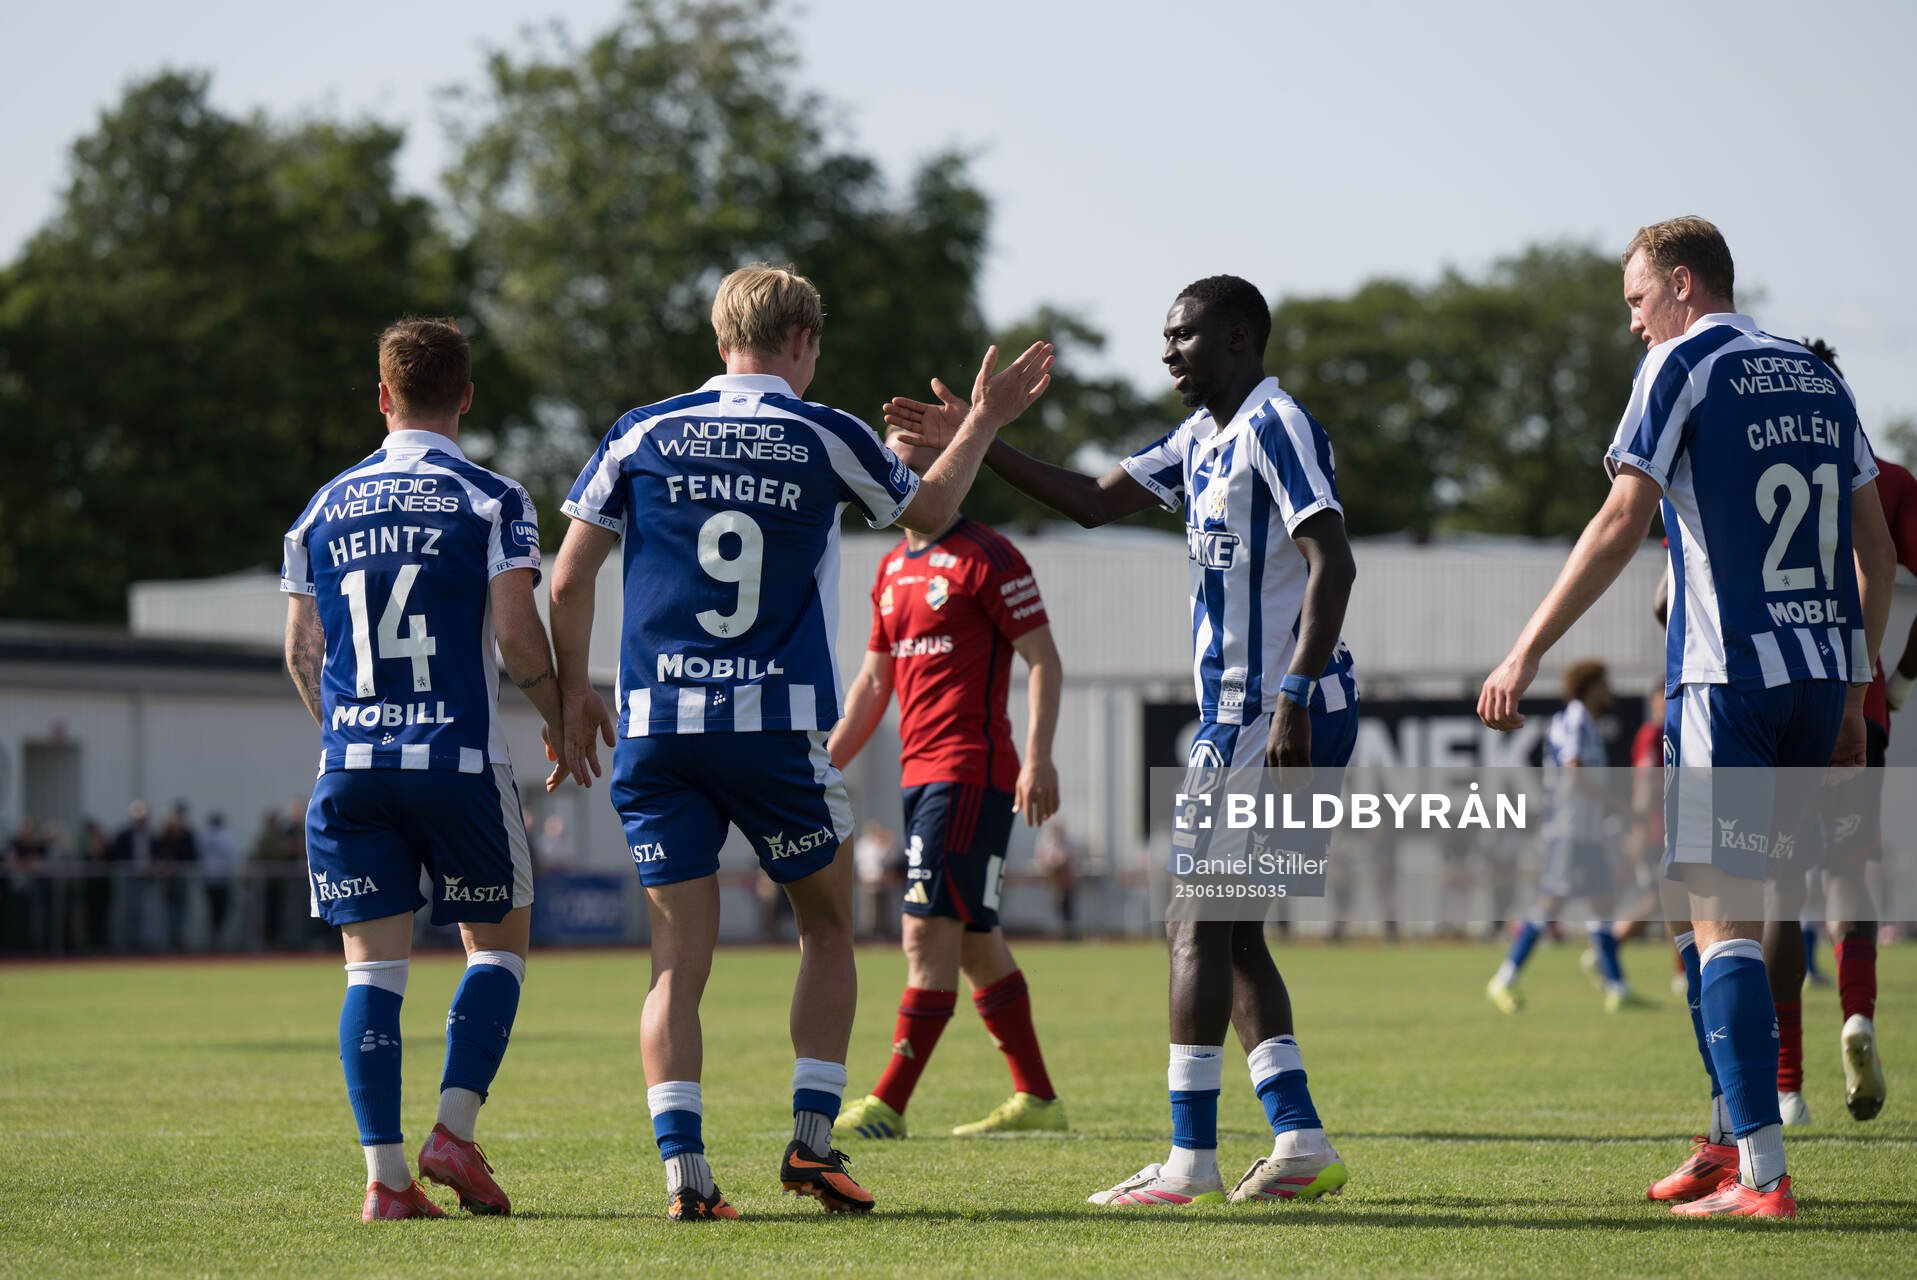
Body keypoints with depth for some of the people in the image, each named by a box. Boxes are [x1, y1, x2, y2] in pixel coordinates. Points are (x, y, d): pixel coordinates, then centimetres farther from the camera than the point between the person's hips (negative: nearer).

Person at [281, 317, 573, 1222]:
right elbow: (517, 637, -9)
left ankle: (385, 1173, -5)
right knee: (497, 942, 13)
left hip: (349, 765, 3)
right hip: (459, 762, -3)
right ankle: (453, 1132, -2)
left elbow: (300, 651, 13)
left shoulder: (324, 508, 10)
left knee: (373, 966, 3)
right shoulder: (491, 502, -1)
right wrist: (563, 722, 7)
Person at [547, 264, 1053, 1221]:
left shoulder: (642, 435, 6)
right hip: (778, 727, -2)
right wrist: (986, 419, 33)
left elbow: (568, 580, 5)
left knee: (678, 955, 4)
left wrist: (573, 694, 16)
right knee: (828, 929, 17)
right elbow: (930, 512, 20)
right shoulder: (827, 440, 2)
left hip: (654, 724, 2)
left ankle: (681, 1167, -8)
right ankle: (813, 1137, 7)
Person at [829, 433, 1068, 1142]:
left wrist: (1039, 757, -19)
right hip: (921, 771, 9)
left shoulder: (986, 556, -7)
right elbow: (874, 681, 24)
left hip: (971, 773, -9)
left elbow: (1044, 659, -10)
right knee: (974, 940, 10)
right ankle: (1036, 1099, 16)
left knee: (929, 932, -12)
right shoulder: (893, 567, 18)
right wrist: (825, 767, 19)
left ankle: (888, 1105, -14)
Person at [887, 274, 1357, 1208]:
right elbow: (1093, 501, 22)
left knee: (1197, 925, -9)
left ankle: (1191, 1161, -8)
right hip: (1240, 716, 10)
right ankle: (1299, 1142, 6)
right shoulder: (1203, 438, 17)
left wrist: (1294, 697, -27)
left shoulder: (1274, 428, -12)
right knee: (1228, 931, 9)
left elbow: (1331, 563, -21)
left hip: (1280, 721, -10)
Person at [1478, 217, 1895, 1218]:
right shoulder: (1820, 381, 17)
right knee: (1705, 903, 19)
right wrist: (1854, 693, 22)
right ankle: (1728, 1134, 20)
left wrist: (1527, 652, -9)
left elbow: (1625, 519, -11)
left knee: (1718, 914, -7)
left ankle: (1761, 1175, -14)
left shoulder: (1683, 366, -2)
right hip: (1823, 673, 7)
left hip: (1728, 675, -7)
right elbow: (1875, 546, 17)